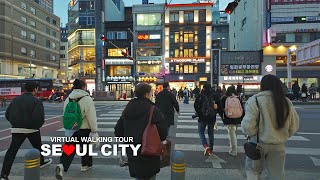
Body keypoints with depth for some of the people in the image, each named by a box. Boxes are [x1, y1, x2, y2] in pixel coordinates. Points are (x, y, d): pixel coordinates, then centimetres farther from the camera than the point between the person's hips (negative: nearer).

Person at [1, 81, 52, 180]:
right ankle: (41, 162, 39)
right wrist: (37, 126, -3)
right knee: (38, 146, 20)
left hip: (17, 129, 4)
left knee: (12, 151, 5)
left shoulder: (16, 99, 5)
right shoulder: (37, 101, -12)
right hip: (31, 129, -3)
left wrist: (15, 124, 17)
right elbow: (39, 117, -23)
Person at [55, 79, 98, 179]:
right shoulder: (87, 99, -17)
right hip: (84, 129, -4)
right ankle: (86, 165, 33)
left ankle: (62, 165, -12)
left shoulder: (68, 99, 5)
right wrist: (94, 130, -10)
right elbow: (91, 117, -18)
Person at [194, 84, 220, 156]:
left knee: (201, 131, 9)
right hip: (212, 117, 3)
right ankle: (211, 149, 22)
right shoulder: (214, 96, 1)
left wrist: (198, 113, 1)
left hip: (203, 117, -3)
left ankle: (206, 146, -11)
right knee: (211, 133, 14)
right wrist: (214, 113, 12)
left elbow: (195, 105, -11)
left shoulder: (200, 96, -8)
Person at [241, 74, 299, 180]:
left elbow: (248, 125, -21)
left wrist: (249, 133, 0)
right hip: (278, 145, 4)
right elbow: (294, 126, 7)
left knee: (253, 169, 17)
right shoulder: (286, 102, 0)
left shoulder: (255, 100, -16)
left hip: (259, 143, -4)